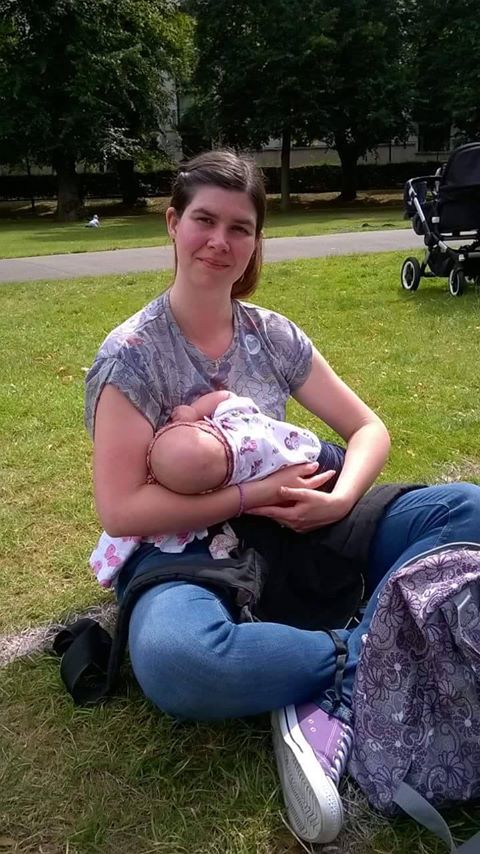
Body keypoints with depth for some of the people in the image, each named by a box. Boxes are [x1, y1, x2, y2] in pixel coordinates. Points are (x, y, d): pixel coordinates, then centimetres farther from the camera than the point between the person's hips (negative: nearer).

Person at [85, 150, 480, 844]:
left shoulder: (274, 335, 4)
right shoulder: (132, 354, -9)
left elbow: (369, 429, 6)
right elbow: (120, 511, -15)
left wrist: (340, 499, -15)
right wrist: (251, 496, -17)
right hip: (185, 552, -4)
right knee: (174, 658, -41)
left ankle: (332, 701, -21)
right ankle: (362, 654, -16)